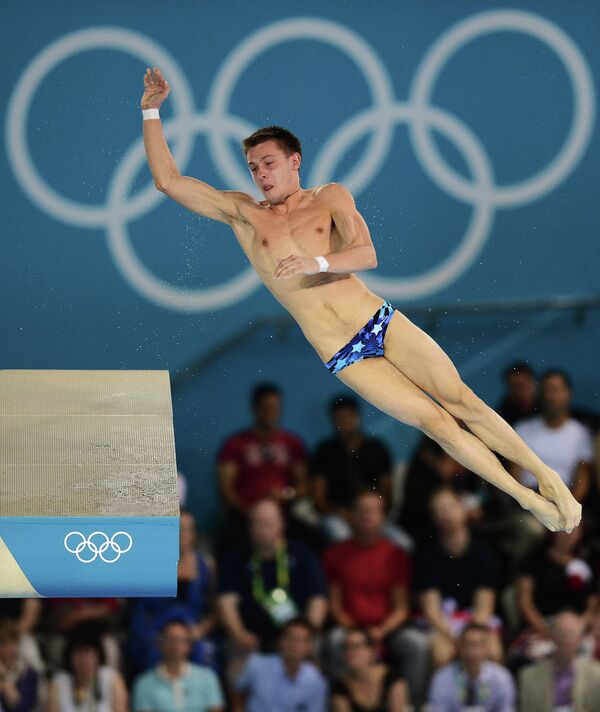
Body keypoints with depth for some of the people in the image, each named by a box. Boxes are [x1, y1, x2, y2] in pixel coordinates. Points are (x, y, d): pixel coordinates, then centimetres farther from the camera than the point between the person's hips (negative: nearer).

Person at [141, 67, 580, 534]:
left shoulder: (329, 198, 6)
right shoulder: (242, 213, 6)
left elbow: (366, 254, -9)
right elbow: (168, 181, 0)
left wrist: (315, 262, -28)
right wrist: (151, 111, -5)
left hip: (380, 321, 1)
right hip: (344, 358, -1)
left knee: (459, 398, -8)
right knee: (436, 422, -7)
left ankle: (547, 475, 2)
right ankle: (528, 499, -1)